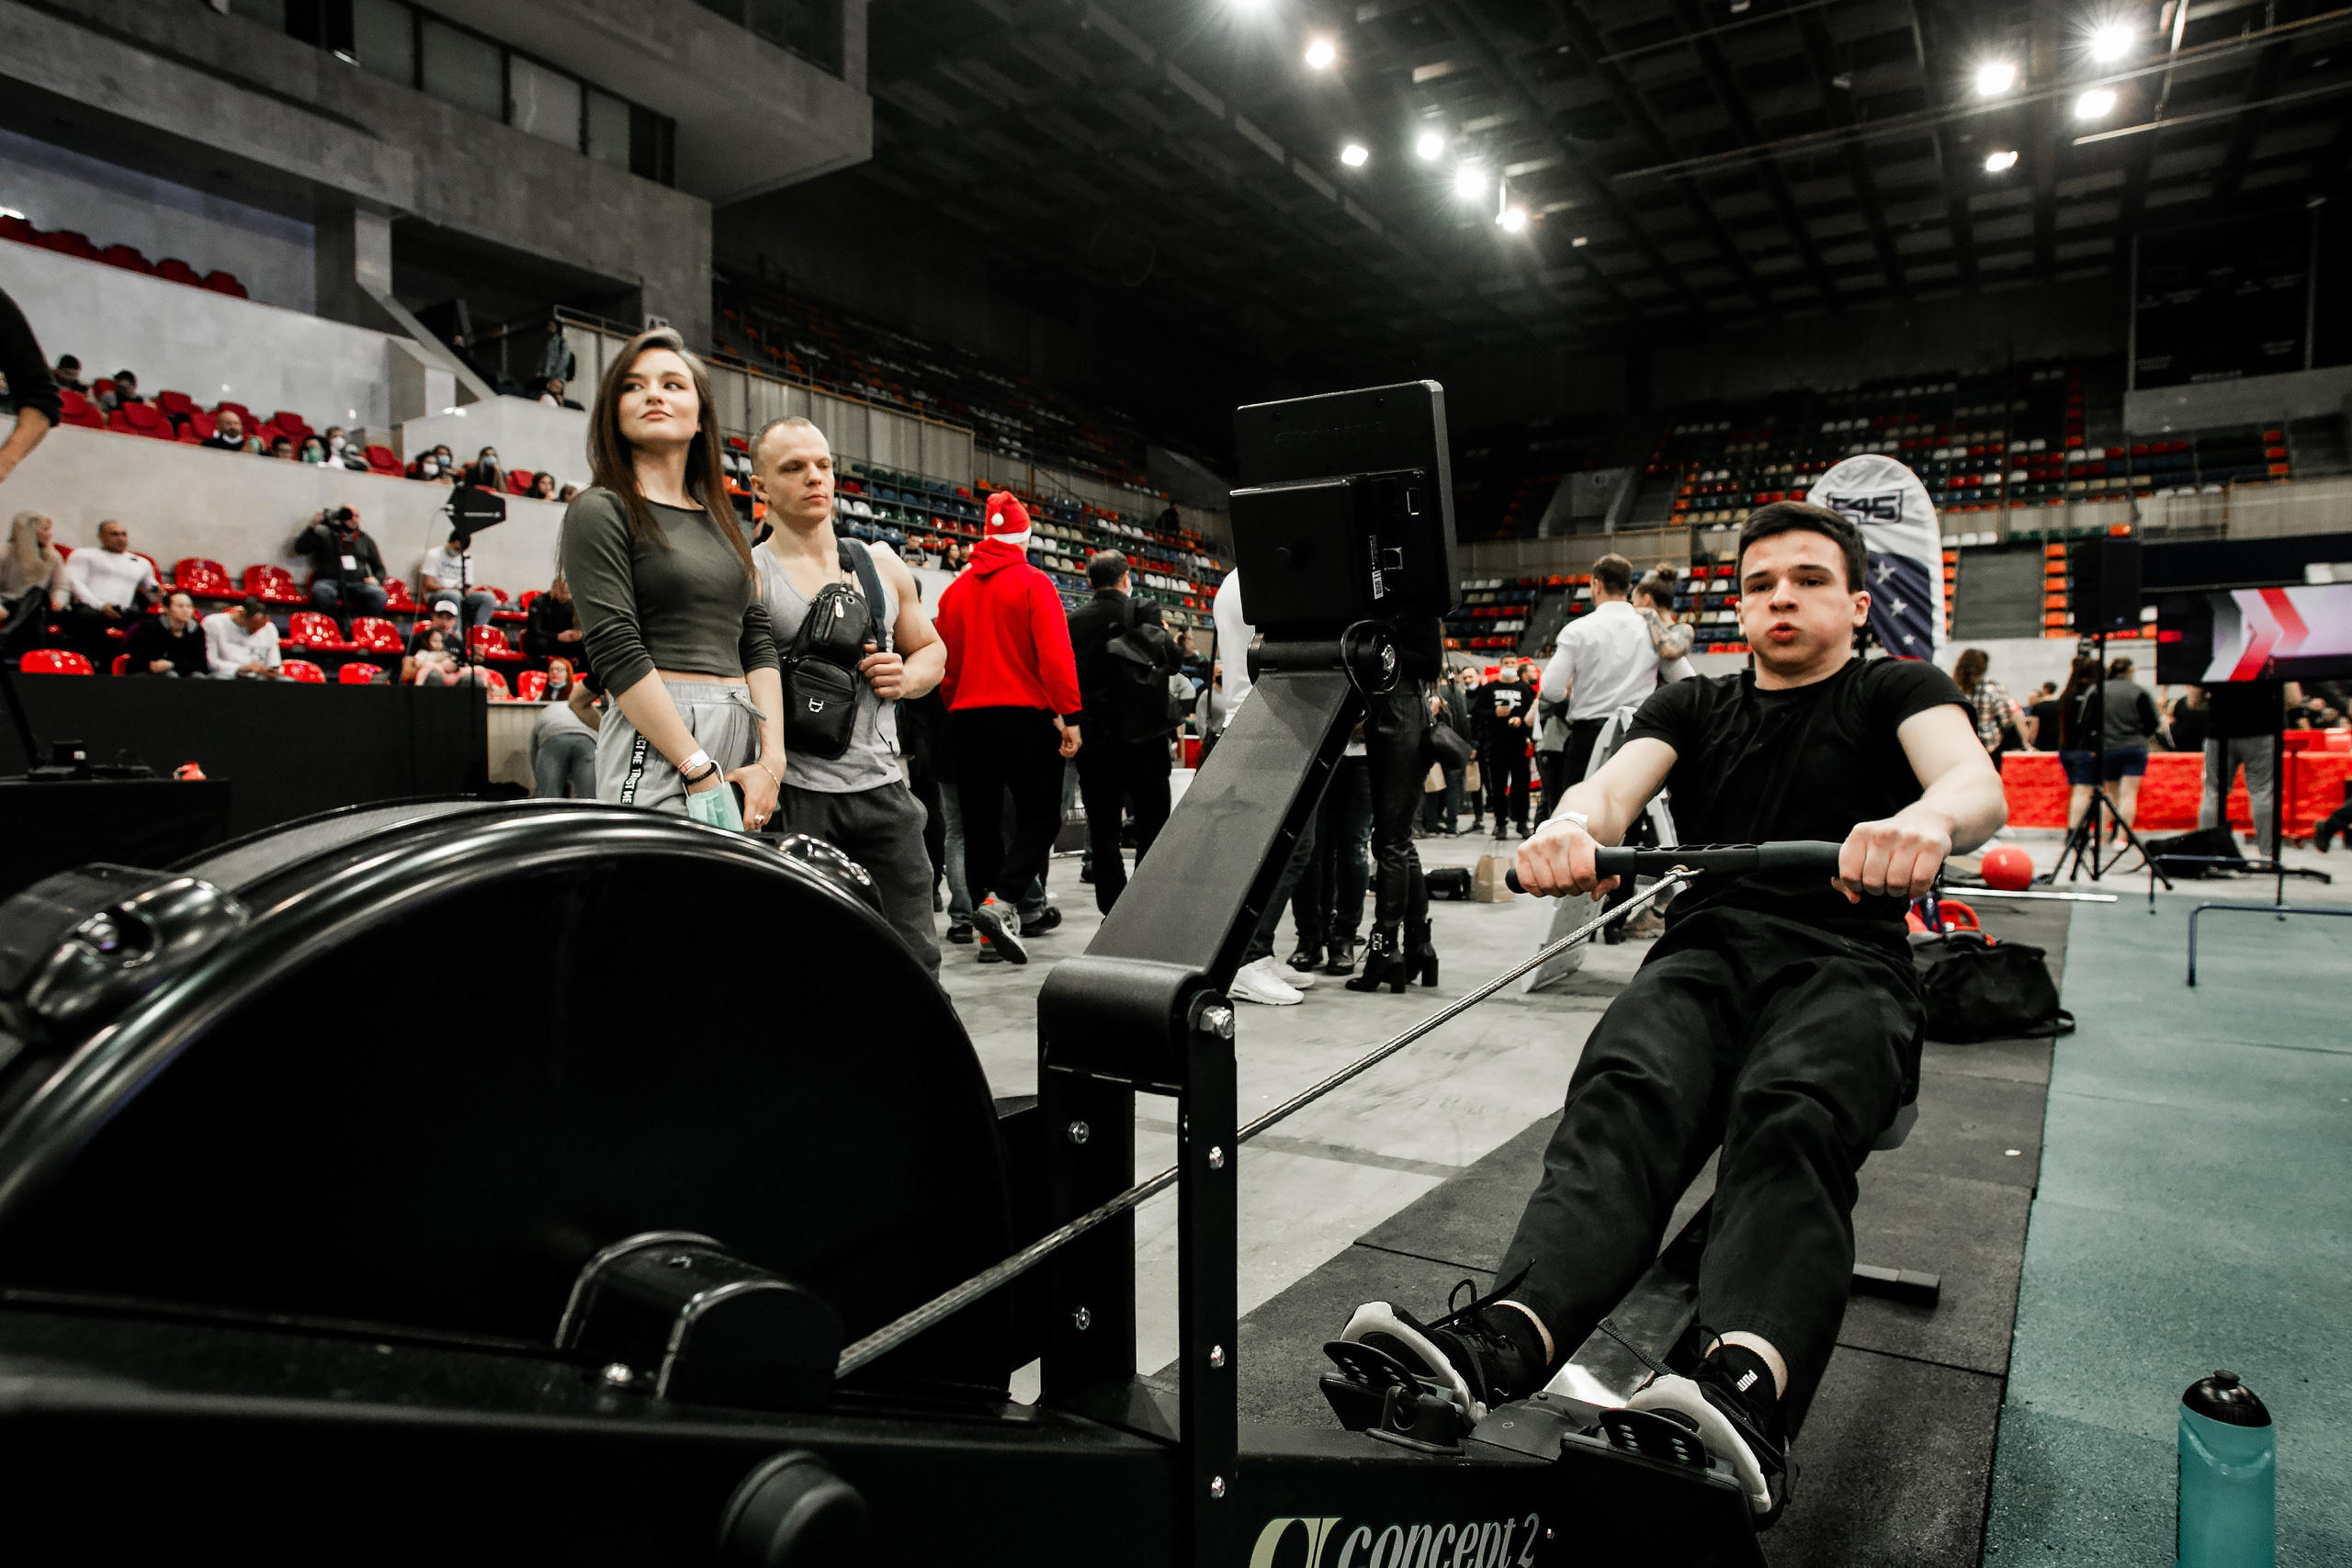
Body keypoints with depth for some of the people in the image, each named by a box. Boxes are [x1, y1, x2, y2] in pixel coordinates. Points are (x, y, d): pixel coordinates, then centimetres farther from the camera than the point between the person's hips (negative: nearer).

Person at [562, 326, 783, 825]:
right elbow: (617, 653, -11)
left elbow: (757, 642, 11)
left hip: (746, 730, 6)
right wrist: (703, 773, -17)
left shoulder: (722, 520, 18)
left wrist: (772, 760, -3)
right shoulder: (600, 511, 0)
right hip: (656, 743, -5)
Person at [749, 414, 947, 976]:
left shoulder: (884, 566, 13)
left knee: (915, 959, 8)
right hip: (793, 796, -4)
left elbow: (931, 648, 24)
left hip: (882, 788, 4)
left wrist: (906, 677, 2)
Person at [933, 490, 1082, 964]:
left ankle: (988, 914, 12)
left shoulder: (955, 590, 11)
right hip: (1024, 713, -5)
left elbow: (945, 661, 14)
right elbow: (1055, 653, -12)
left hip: (967, 716, 5)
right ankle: (1000, 902, -18)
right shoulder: (1034, 583, -4)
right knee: (1040, 817, 1)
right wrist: (1069, 716, -12)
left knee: (980, 822, 9)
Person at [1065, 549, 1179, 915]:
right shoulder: (1142, 611, -4)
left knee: (1103, 827, 7)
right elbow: (1173, 659, -7)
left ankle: (1113, 908, 7)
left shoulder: (1073, 620, 4)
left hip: (1092, 736, 3)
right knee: (1152, 822, 6)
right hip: (1141, 733, -2)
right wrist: (1166, 635, 12)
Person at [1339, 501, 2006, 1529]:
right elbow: (1618, 781, 1)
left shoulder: (1895, 691, 13)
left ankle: (1745, 1392, -58)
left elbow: (1975, 779, -10)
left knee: (1789, 1119, -36)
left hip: (1843, 964, -1)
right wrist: (1573, 824, -26)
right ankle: (1501, 1343, -53)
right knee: (1622, 1094, -31)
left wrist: (1925, 820, -37)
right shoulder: (1695, 706, 22)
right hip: (1706, 951, 2)